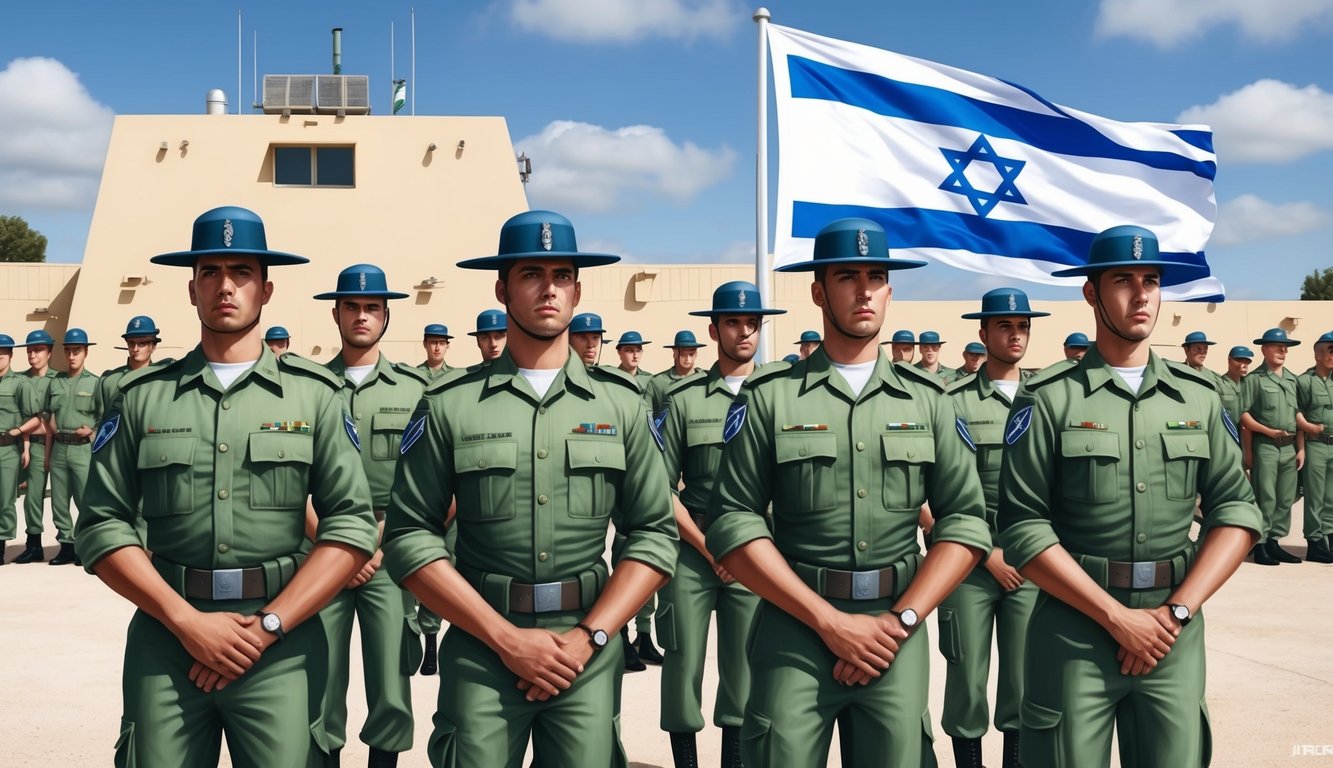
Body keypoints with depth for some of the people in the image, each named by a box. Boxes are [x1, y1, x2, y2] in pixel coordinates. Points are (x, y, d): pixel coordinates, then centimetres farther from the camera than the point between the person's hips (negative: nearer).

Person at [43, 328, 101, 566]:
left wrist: (91, 430, -13)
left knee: (85, 501, -5)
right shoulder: (55, 382, 14)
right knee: (59, 501, 7)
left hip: (83, 448, -5)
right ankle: (66, 545, 16)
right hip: (59, 448, 5)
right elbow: (48, 416, 18)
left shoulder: (94, 383, 1)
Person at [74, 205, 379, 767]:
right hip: (166, 637, 1)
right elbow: (101, 526, 3)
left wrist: (267, 625, -10)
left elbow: (352, 527, -2)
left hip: (283, 643, -1)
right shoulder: (143, 396, 7)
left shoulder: (313, 394, 4)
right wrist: (187, 620, -8)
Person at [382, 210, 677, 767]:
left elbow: (655, 535, 3)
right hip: (482, 649, -1)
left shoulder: (621, 403, 4)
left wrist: (588, 637, -8)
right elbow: (410, 537, -3)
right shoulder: (449, 405, 0)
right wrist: (506, 638, -10)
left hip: (590, 653, 1)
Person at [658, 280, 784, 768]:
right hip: (692, 550, -1)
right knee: (682, 666, 2)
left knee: (744, 673, 6)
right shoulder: (684, 398, 1)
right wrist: (710, 549, -4)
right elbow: (661, 488, 0)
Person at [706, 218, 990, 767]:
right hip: (794, 625, -2)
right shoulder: (769, 396, 0)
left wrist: (902, 620, -8)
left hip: (898, 628, 2)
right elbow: (733, 524, -6)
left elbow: (966, 521, 4)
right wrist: (829, 620, -10)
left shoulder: (926, 399, 7)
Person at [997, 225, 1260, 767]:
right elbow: (1023, 528, -10)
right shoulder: (1048, 399, -5)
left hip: (1176, 634, 3)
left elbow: (1236, 512, 4)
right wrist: (1118, 617, -12)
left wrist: (1175, 611, -8)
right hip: (1074, 630, -3)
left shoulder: (1198, 398, 8)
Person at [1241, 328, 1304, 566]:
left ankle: (1273, 541, 14)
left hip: (1289, 447, 6)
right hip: (1265, 446, -6)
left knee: (1286, 499, 6)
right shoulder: (1254, 379, -1)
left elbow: (1298, 415, 15)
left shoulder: (1292, 380, 16)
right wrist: (1269, 431, -13)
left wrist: (1301, 448, 9)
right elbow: (1244, 415, -5)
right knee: (1265, 497, -6)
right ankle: (1260, 546, 0)